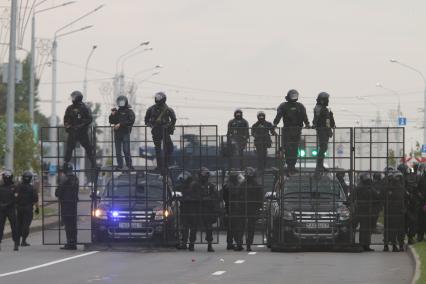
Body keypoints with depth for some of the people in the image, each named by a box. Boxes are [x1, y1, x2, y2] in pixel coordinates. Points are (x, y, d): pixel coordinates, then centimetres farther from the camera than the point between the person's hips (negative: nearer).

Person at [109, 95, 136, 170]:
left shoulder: (129, 111, 1)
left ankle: (129, 165, -4)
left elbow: (130, 121, -12)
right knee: (118, 151, 4)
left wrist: (120, 124, -16)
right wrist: (112, 115, -1)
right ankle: (119, 165, 9)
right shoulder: (117, 112, 17)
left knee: (126, 150, -11)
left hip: (125, 133, -5)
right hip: (117, 133, 5)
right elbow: (111, 122, 18)